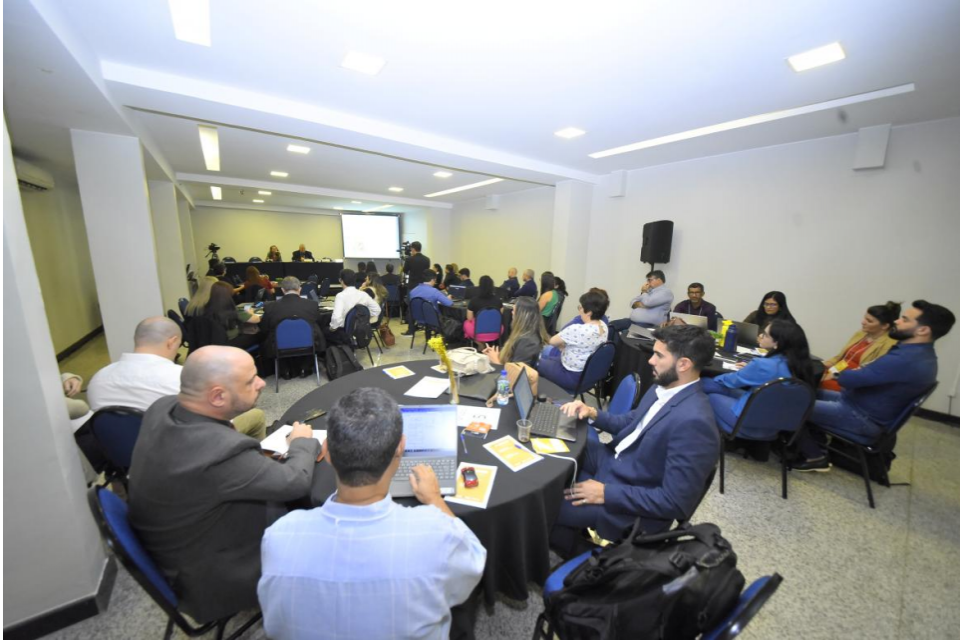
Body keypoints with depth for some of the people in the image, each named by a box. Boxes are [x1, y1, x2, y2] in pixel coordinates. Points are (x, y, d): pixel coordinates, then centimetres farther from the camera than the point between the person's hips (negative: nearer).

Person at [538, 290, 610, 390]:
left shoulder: (577, 329, -32)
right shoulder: (603, 326, -6)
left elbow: (552, 341, -17)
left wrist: (562, 344, 1)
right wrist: (565, 344, -2)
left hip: (573, 376, -8)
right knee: (547, 351, 23)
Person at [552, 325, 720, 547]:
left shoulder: (693, 421, -30)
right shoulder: (664, 388, -1)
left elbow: (676, 503, -26)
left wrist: (606, 493, -23)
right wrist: (593, 413, -3)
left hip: (631, 506, -8)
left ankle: (572, 547, 23)